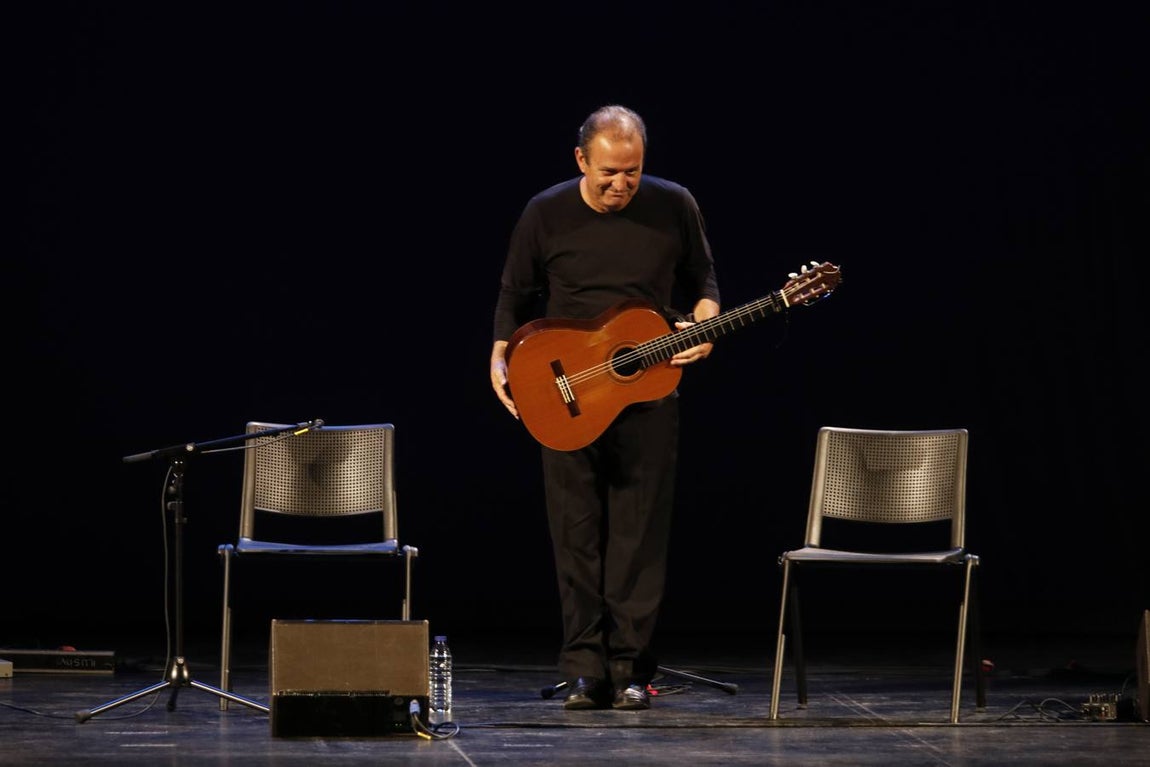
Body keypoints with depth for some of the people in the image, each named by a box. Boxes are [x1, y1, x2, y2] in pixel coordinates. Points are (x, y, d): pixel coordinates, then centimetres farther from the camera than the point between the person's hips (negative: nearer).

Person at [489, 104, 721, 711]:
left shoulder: (674, 207, -2)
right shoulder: (546, 214, -3)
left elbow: (702, 281, 10)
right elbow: (515, 297, 6)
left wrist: (703, 326, -9)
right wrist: (500, 360, -8)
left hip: (647, 395, 0)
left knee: (639, 537, -1)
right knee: (576, 535, 1)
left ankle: (630, 671, 4)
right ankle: (585, 671, 5)